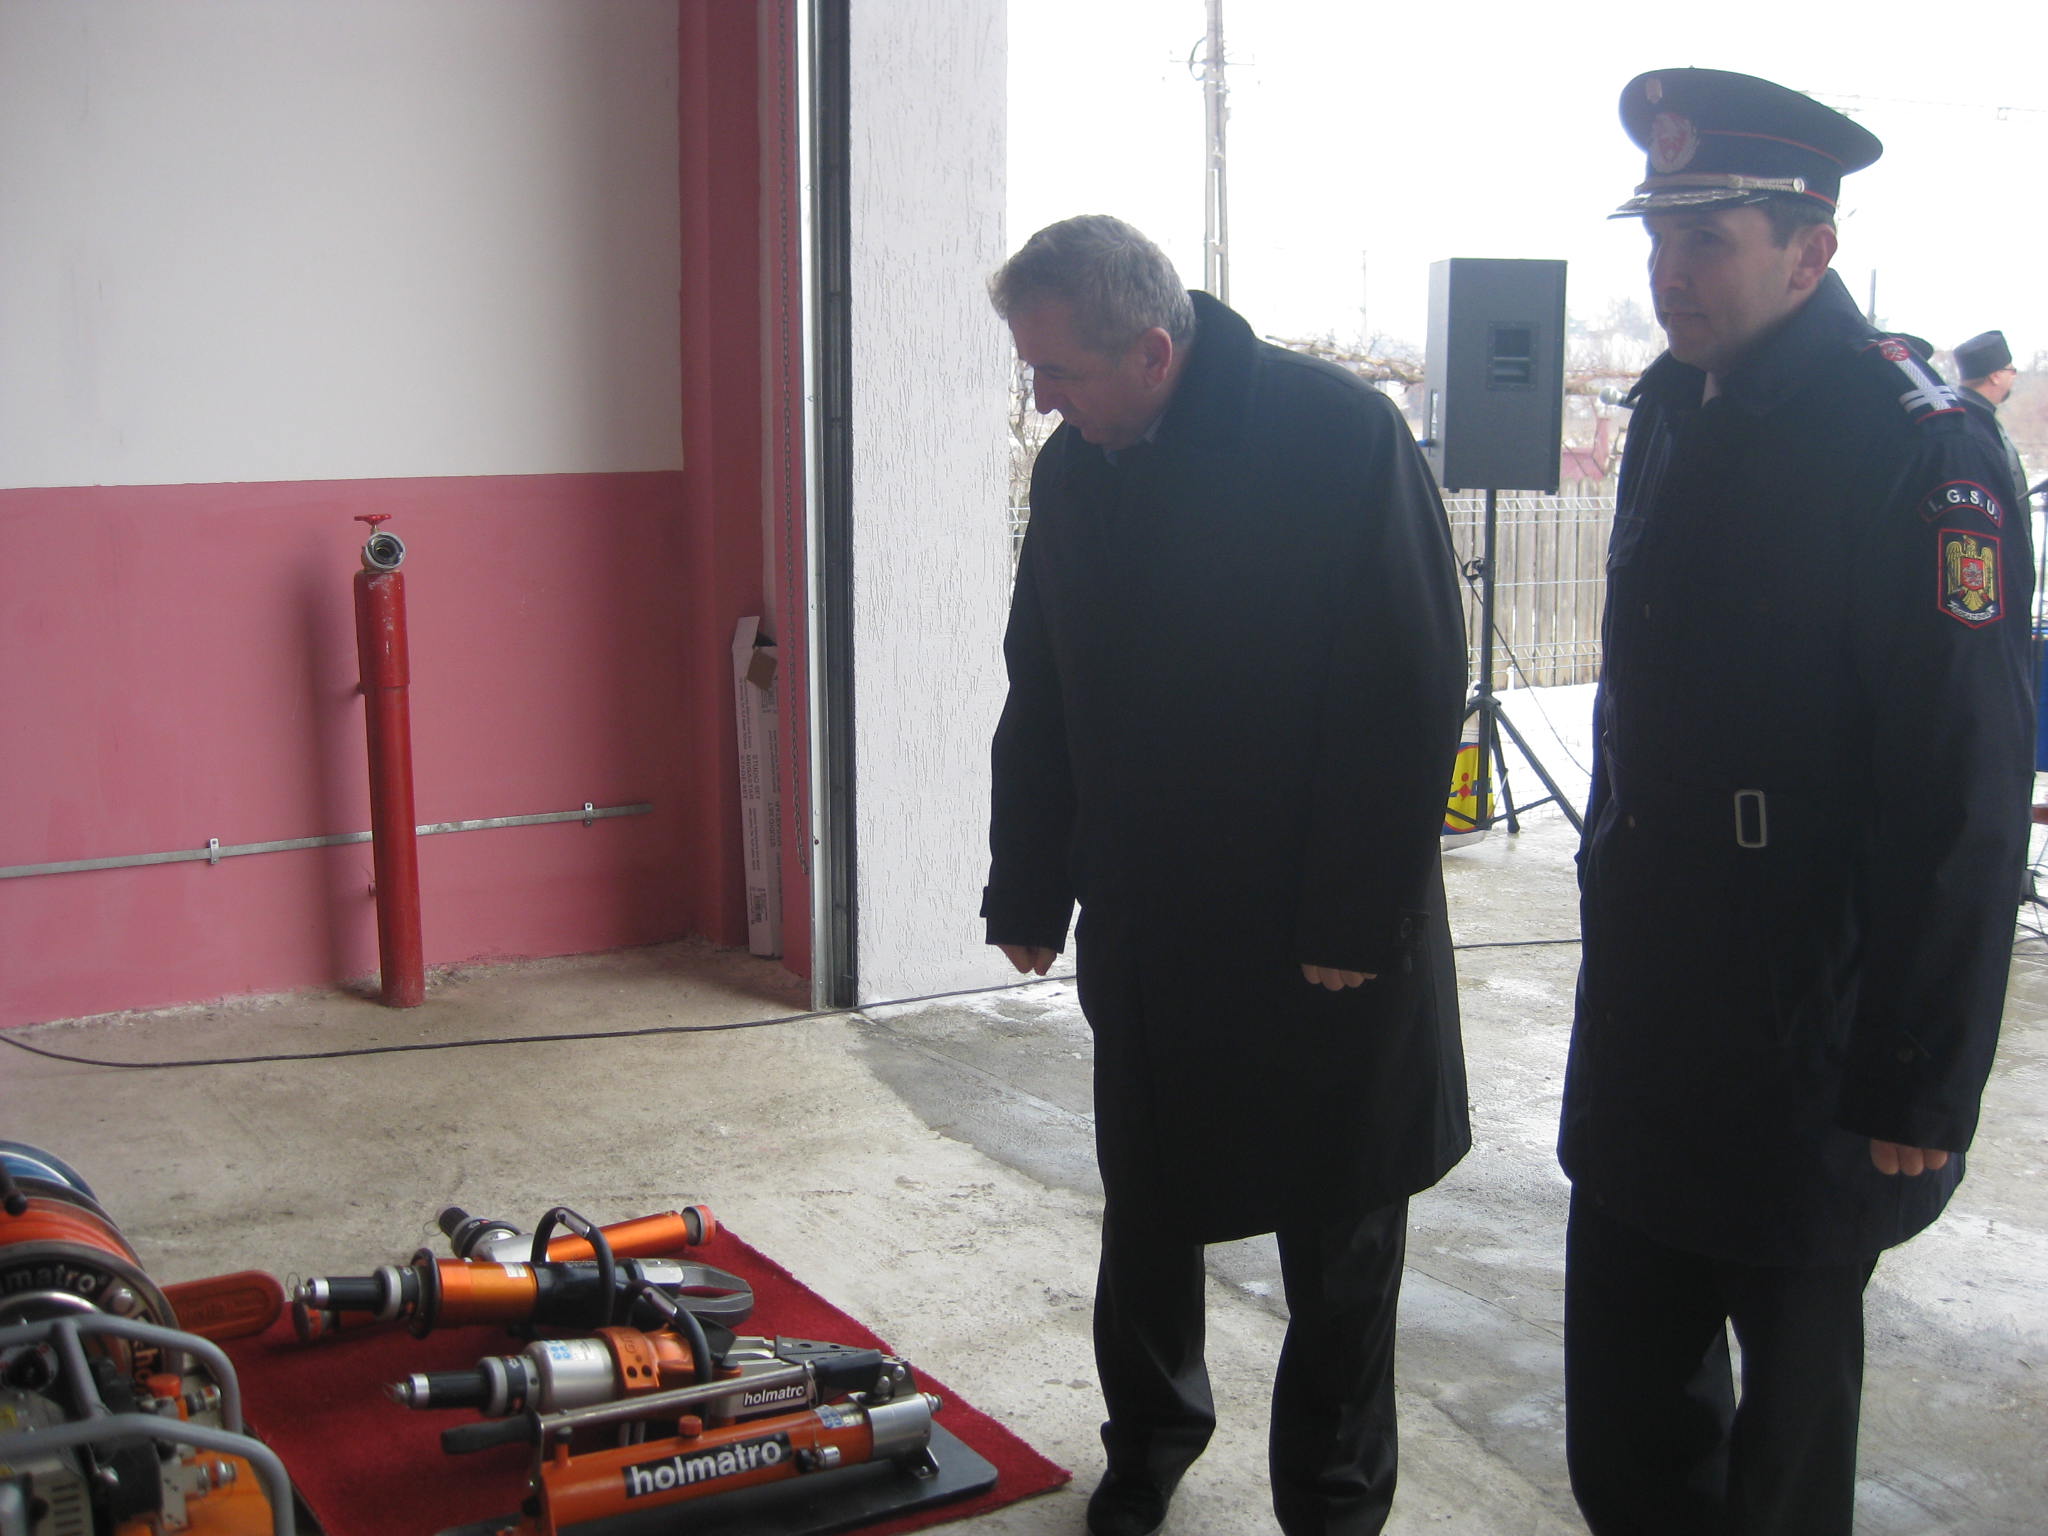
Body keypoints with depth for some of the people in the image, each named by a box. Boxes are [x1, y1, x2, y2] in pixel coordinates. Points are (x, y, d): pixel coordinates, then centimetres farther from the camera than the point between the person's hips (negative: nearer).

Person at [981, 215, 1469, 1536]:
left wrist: (1358, 920, -16)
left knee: (1338, 1231, 10)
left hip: (1322, 934, -4)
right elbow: (1040, 702, 9)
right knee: (1146, 1204, 16)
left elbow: (1416, 695, -16)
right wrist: (1029, 890, 9)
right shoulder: (1073, 468, 1)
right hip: (1142, 920, 5)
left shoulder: (1345, 437, -16)